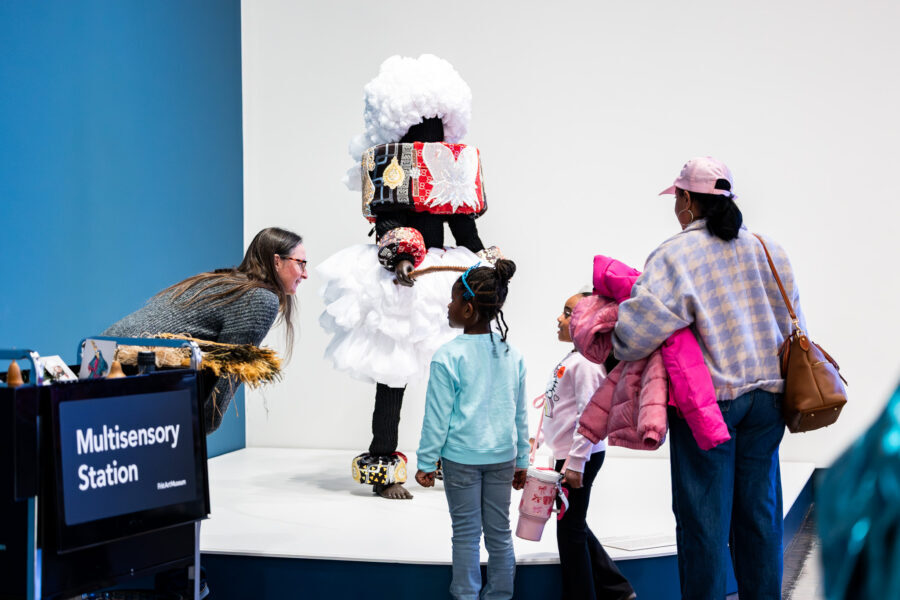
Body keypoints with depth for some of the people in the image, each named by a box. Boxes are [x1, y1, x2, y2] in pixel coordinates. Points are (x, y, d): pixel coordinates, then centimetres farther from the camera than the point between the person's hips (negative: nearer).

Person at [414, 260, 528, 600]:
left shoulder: (448, 357, -12)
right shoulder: (512, 355, 3)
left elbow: (438, 416, -10)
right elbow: (521, 414, 9)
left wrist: (426, 462, -1)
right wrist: (521, 460, 18)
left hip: (461, 458, -4)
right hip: (503, 457, 4)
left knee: (466, 533, 5)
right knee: (499, 532, 11)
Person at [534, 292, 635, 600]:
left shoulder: (586, 363, -19)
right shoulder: (571, 358, 12)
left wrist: (575, 462, -24)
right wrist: (541, 437, 22)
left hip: (581, 457, -10)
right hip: (566, 454, 10)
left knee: (570, 528, -1)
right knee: (574, 525, 17)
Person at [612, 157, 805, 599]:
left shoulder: (675, 254, -10)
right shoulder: (767, 249, 9)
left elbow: (644, 320, -21)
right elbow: (789, 323, 14)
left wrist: (618, 351, -4)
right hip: (766, 395, 6)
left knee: (704, 515, 2)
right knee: (759, 510, 13)